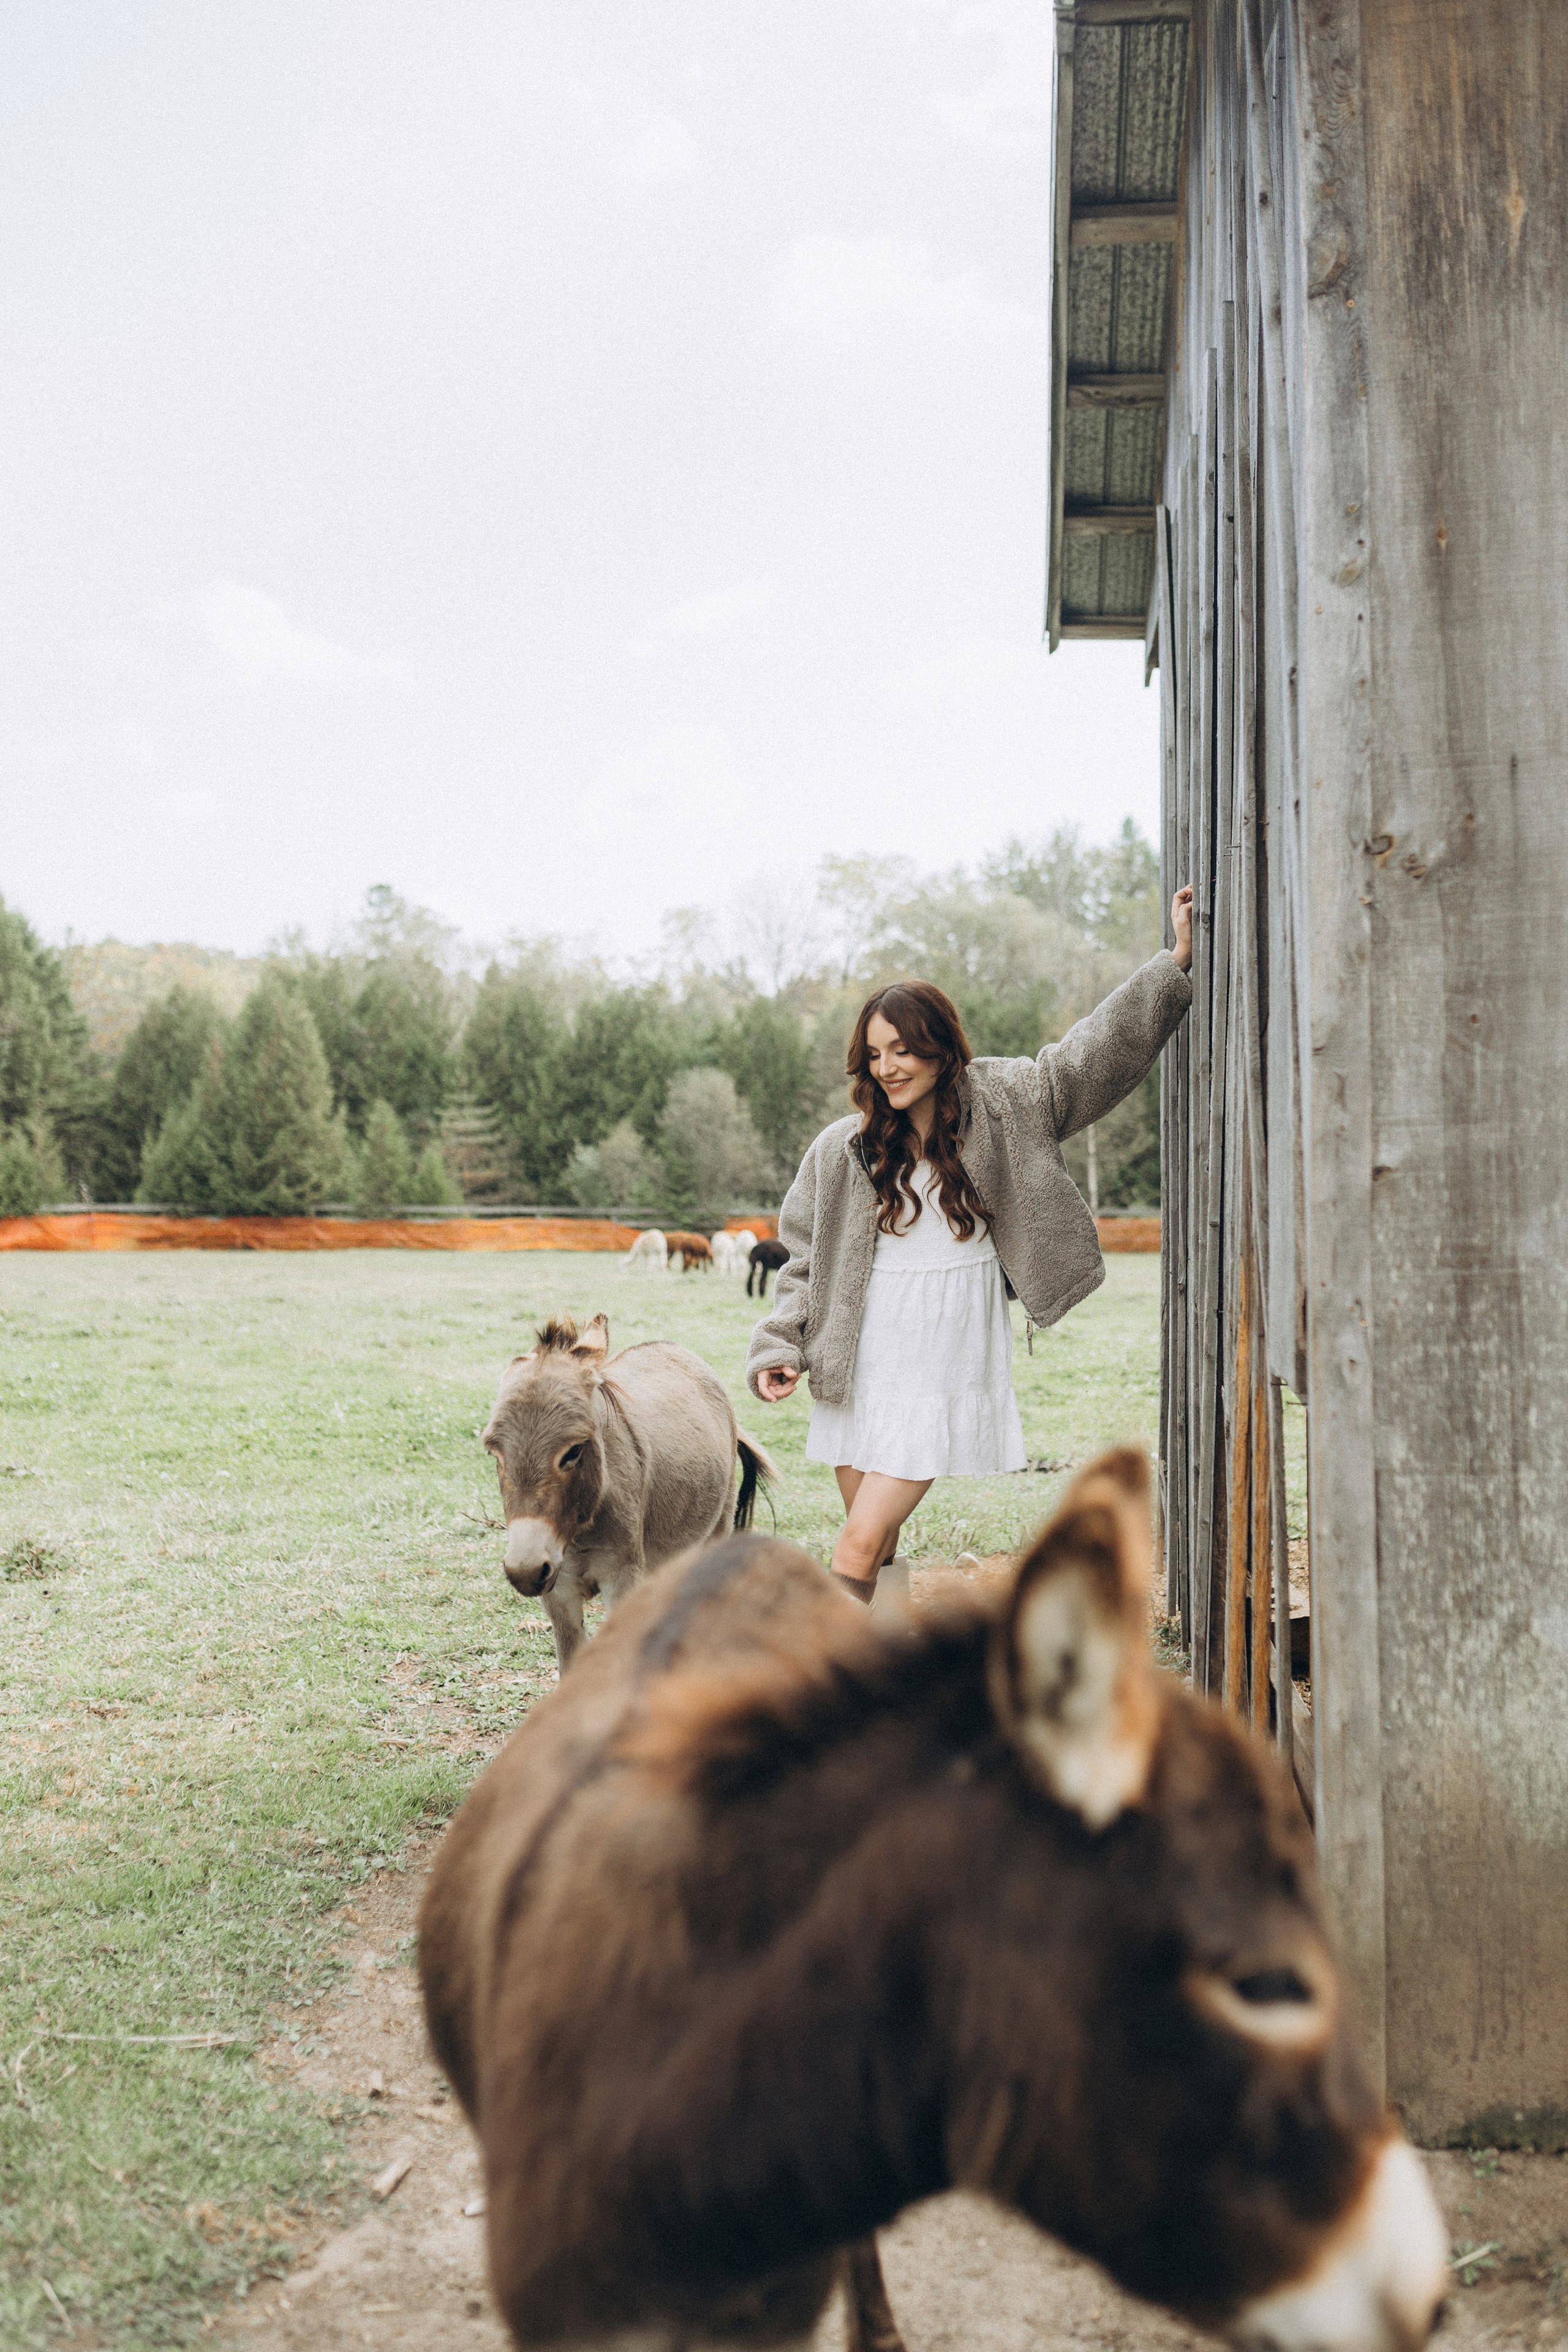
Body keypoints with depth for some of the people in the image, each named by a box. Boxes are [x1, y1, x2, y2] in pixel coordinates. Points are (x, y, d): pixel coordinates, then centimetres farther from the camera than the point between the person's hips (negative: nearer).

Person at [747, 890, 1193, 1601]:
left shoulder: (1001, 1107, 0)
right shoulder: (841, 1150, 1)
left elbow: (1094, 1050, 4)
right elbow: (805, 1257, 9)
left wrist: (1177, 962, 0)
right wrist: (780, 1348, -1)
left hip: (946, 1377, -2)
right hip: (861, 1375, 2)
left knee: (861, 1544, -11)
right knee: (874, 1551, 8)